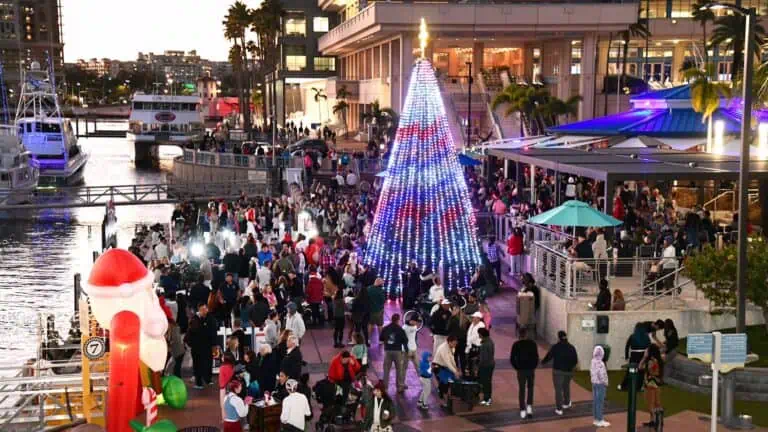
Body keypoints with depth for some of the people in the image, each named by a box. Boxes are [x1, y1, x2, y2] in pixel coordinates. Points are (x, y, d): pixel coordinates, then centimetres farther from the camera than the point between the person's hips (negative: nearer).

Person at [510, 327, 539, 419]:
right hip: (531, 370, 0)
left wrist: (517, 367, 9)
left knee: (521, 390, 8)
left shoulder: (516, 345, -4)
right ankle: (529, 406, 4)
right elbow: (536, 357, -6)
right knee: (530, 388, 18)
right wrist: (534, 366, 8)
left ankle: (522, 411, 5)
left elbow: (512, 359, -5)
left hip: (521, 370, 0)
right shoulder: (532, 344, -5)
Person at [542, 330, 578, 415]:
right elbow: (575, 361, 2)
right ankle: (566, 403, 42)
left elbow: (548, 357, -6)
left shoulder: (555, 347, -11)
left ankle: (559, 409, -2)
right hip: (568, 371, 4)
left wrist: (542, 362, 14)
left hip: (557, 371, -4)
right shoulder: (571, 347, -1)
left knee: (558, 389, 1)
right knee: (566, 386, 26)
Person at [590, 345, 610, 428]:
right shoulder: (600, 363, -22)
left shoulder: (593, 362, 4)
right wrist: (605, 383, -9)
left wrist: (593, 380, 17)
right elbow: (602, 375, -22)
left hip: (594, 382, 8)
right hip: (600, 384, -8)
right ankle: (600, 420, 1)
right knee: (600, 402, -3)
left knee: (595, 401, 13)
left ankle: (596, 419, 20)